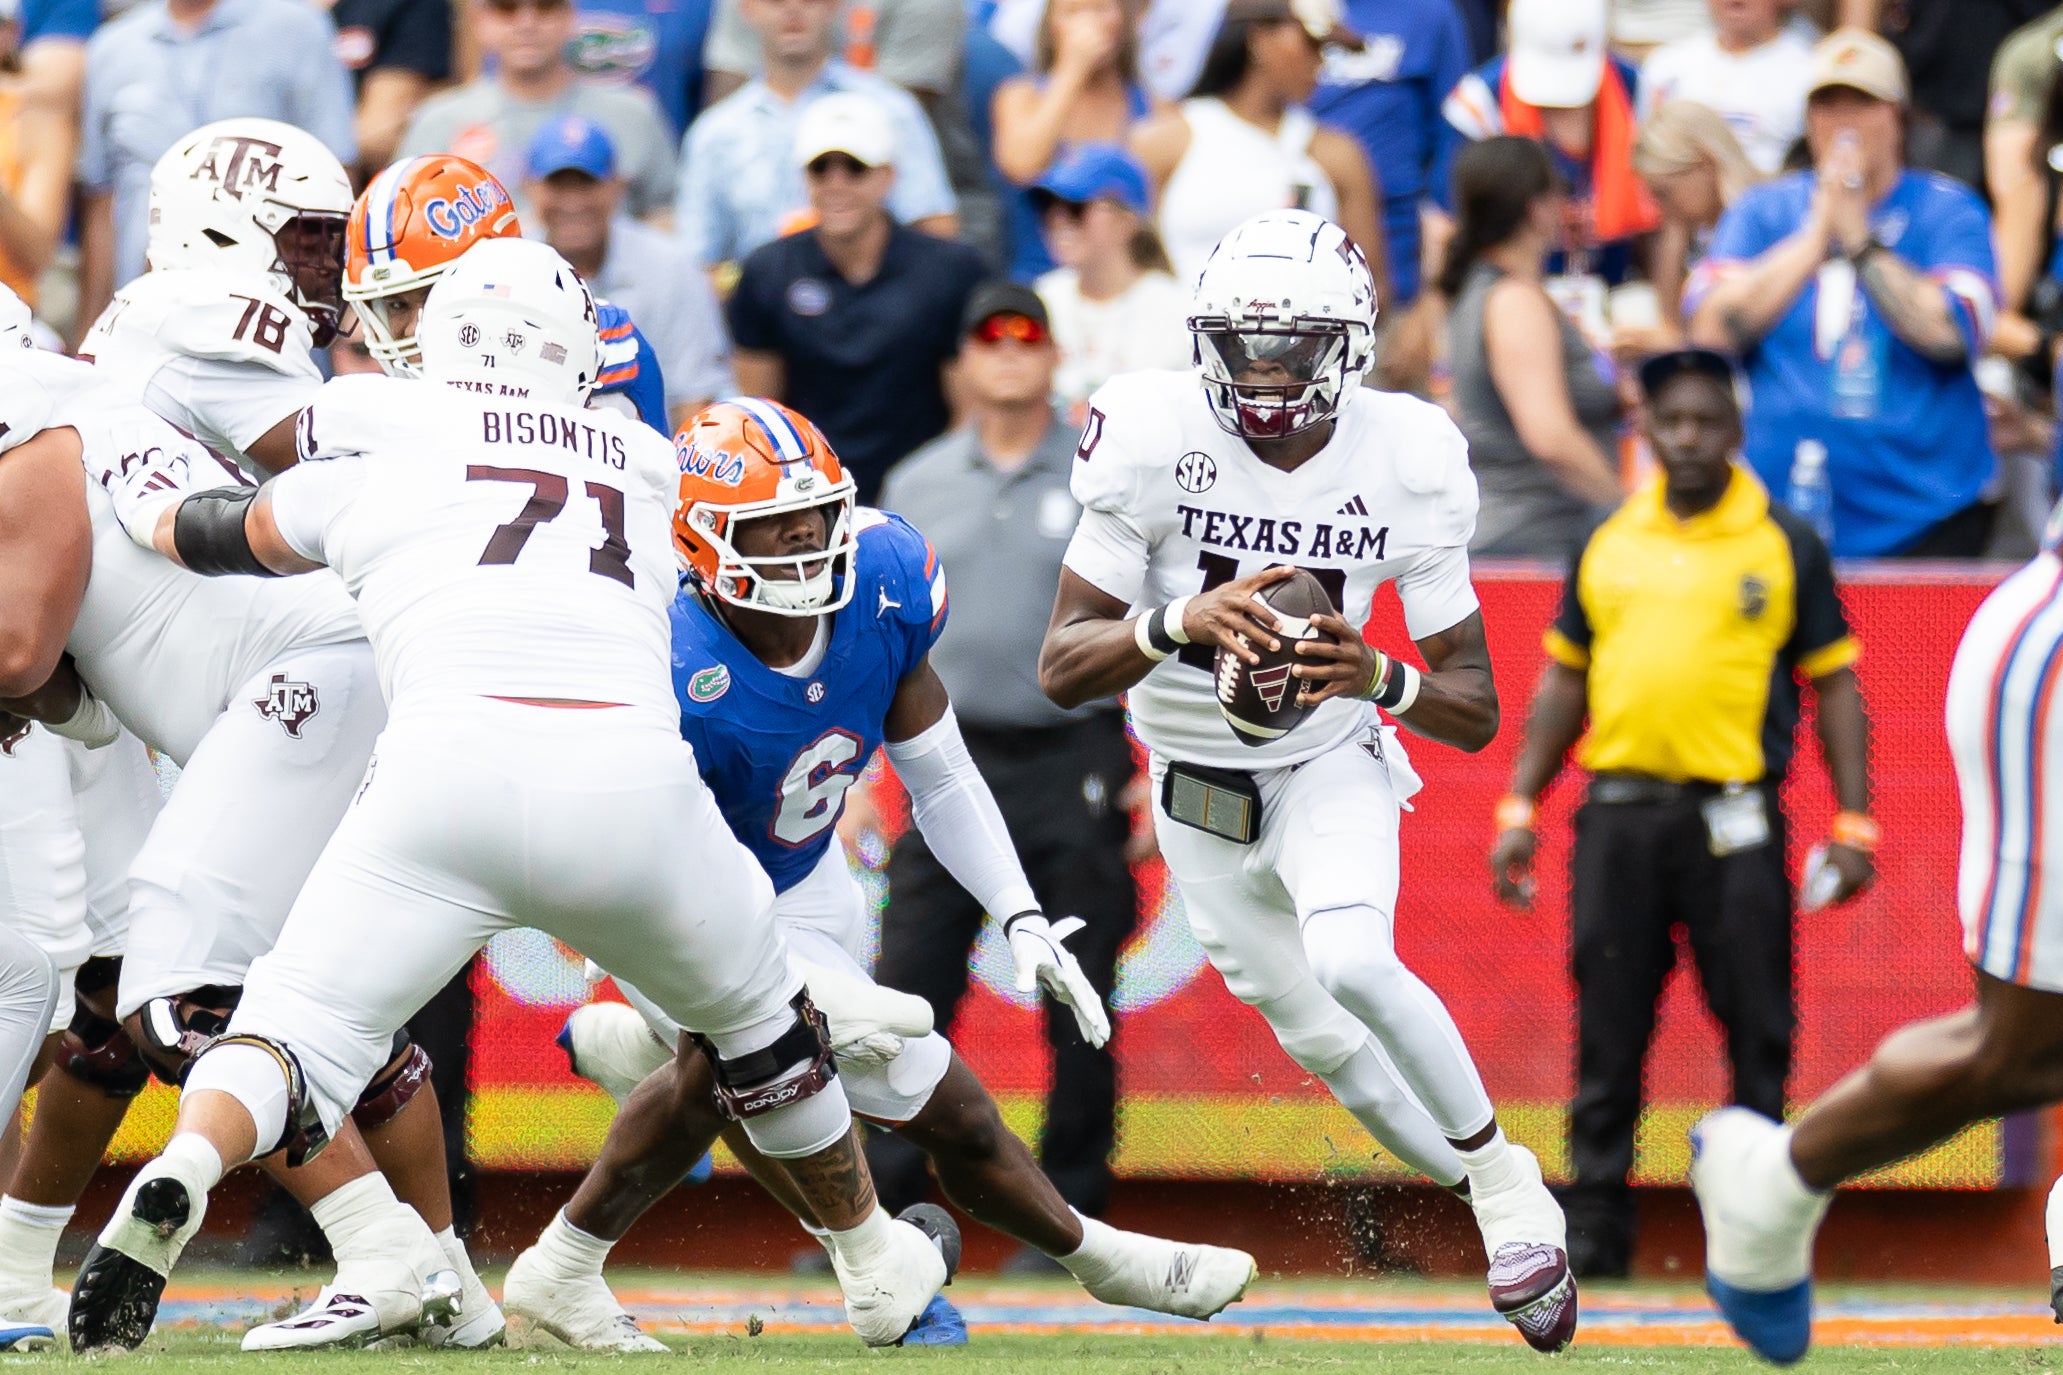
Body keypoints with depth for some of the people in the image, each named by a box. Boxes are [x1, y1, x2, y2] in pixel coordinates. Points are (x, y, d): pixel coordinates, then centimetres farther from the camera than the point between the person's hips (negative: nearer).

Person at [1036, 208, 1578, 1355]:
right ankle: (1499, 1213, 32)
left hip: (1332, 769, -2)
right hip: (1197, 792, 2)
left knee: (1350, 963, -29)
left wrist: (1380, 679, -34)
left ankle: (1507, 1178, -9)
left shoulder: (1405, 462, -17)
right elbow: (1063, 668, -21)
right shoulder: (1156, 439, -20)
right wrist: (1181, 625, -40)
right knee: (1324, 1044, 9)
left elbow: (1476, 710, -12)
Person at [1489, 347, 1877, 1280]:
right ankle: (1593, 1227, 8)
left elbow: (1834, 685, 5)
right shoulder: (1608, 545, 12)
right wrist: (1519, 808, 13)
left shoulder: (1785, 546, 4)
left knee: (1757, 1028, -3)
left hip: (1733, 816, -3)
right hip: (1618, 810, 3)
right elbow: (1564, 683, 19)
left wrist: (1853, 823, -2)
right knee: (1608, 1033, 3)